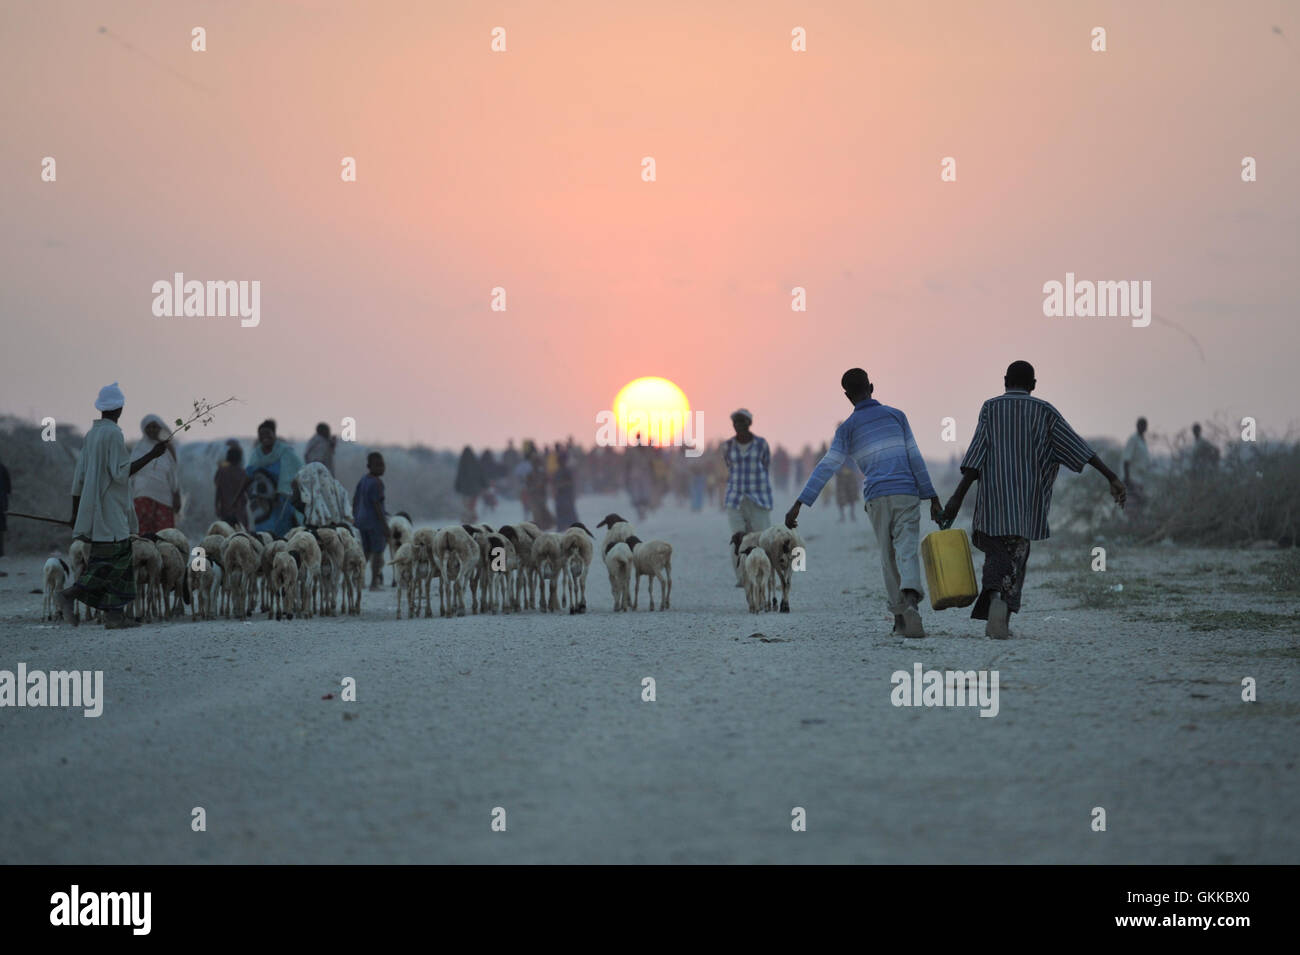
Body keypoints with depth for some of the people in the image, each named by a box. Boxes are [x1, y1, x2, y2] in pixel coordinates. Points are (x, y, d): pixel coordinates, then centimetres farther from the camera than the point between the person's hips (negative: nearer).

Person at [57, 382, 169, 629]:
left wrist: (76, 512, 19)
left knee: (121, 558, 9)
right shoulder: (114, 434, -14)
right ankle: (70, 594, -13)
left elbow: (79, 476, 14)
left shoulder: (91, 433, 11)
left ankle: (115, 614, 6)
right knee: (111, 559, -7)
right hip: (110, 509, -9)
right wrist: (151, 455, -16)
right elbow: (121, 472, -18)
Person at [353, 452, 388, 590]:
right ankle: (374, 582, 3)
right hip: (375, 521, -7)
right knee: (377, 551, 2)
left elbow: (355, 500, 14)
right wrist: (385, 525, -17)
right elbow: (377, 505, -19)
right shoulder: (377, 482, -16)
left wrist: (355, 517, 23)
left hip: (361, 520, 7)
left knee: (366, 551, 16)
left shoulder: (363, 479, 8)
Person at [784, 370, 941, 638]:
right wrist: (932, 498, 8)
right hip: (906, 494, 0)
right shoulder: (895, 415, 10)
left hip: (876, 500, 1)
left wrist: (799, 505, -5)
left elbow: (825, 468, -2)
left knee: (888, 556, 15)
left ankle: (900, 617, 14)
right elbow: (915, 457, 6)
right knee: (907, 552, -11)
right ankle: (910, 601, -39)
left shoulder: (848, 428, 7)